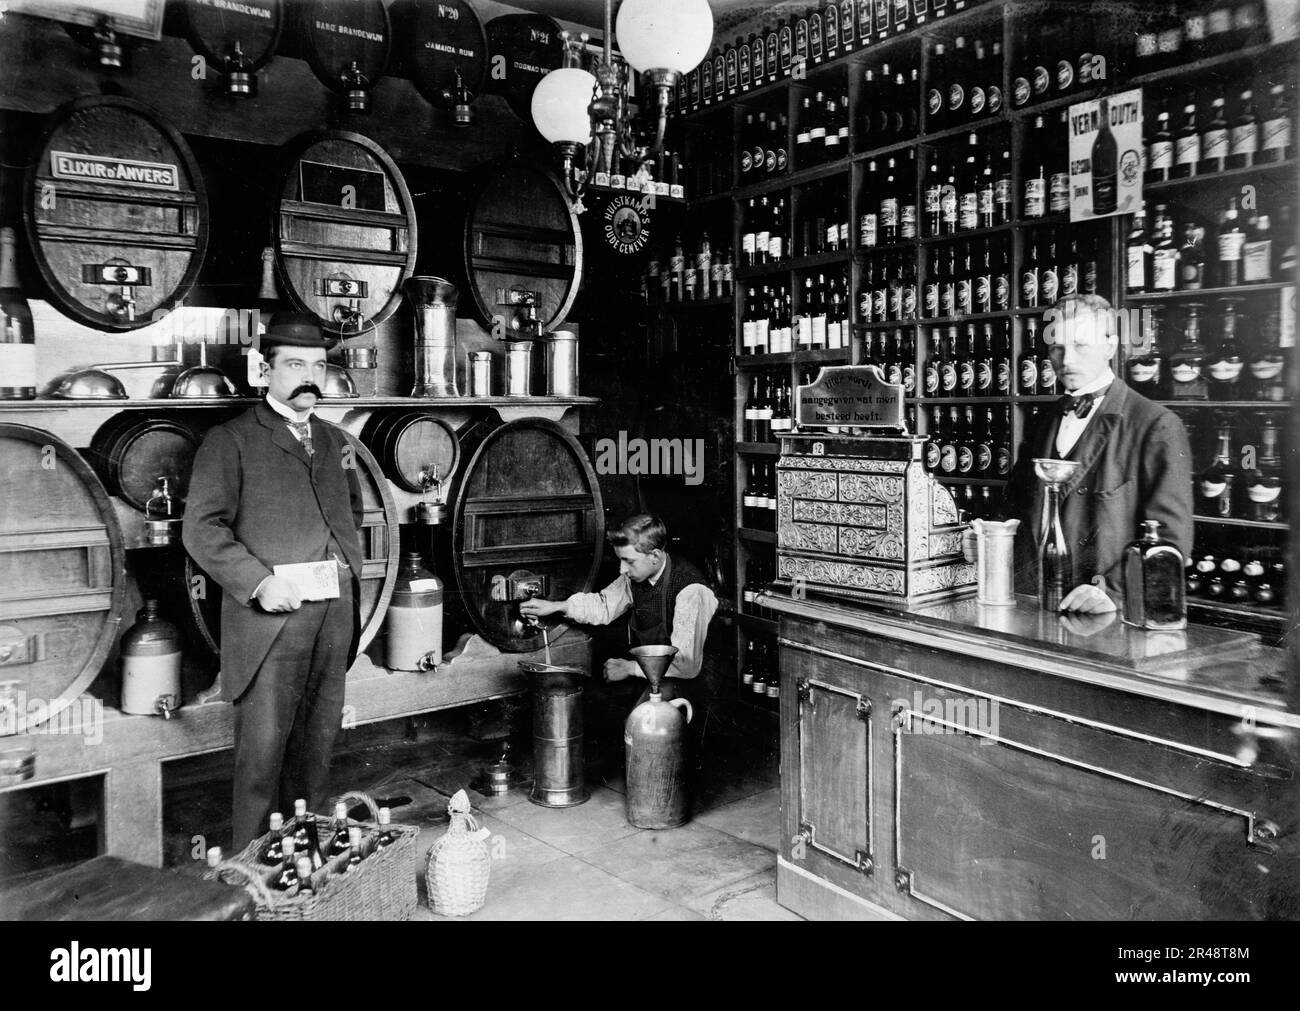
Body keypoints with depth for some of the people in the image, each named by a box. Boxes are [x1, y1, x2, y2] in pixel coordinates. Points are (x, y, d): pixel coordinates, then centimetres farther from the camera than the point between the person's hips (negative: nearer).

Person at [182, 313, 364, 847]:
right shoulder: (231, 440, -1)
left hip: (334, 615, 6)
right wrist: (259, 581, -17)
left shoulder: (335, 441, 17)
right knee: (262, 751, -1)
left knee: (318, 743, 13)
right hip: (270, 618, -5)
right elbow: (201, 527, -8)